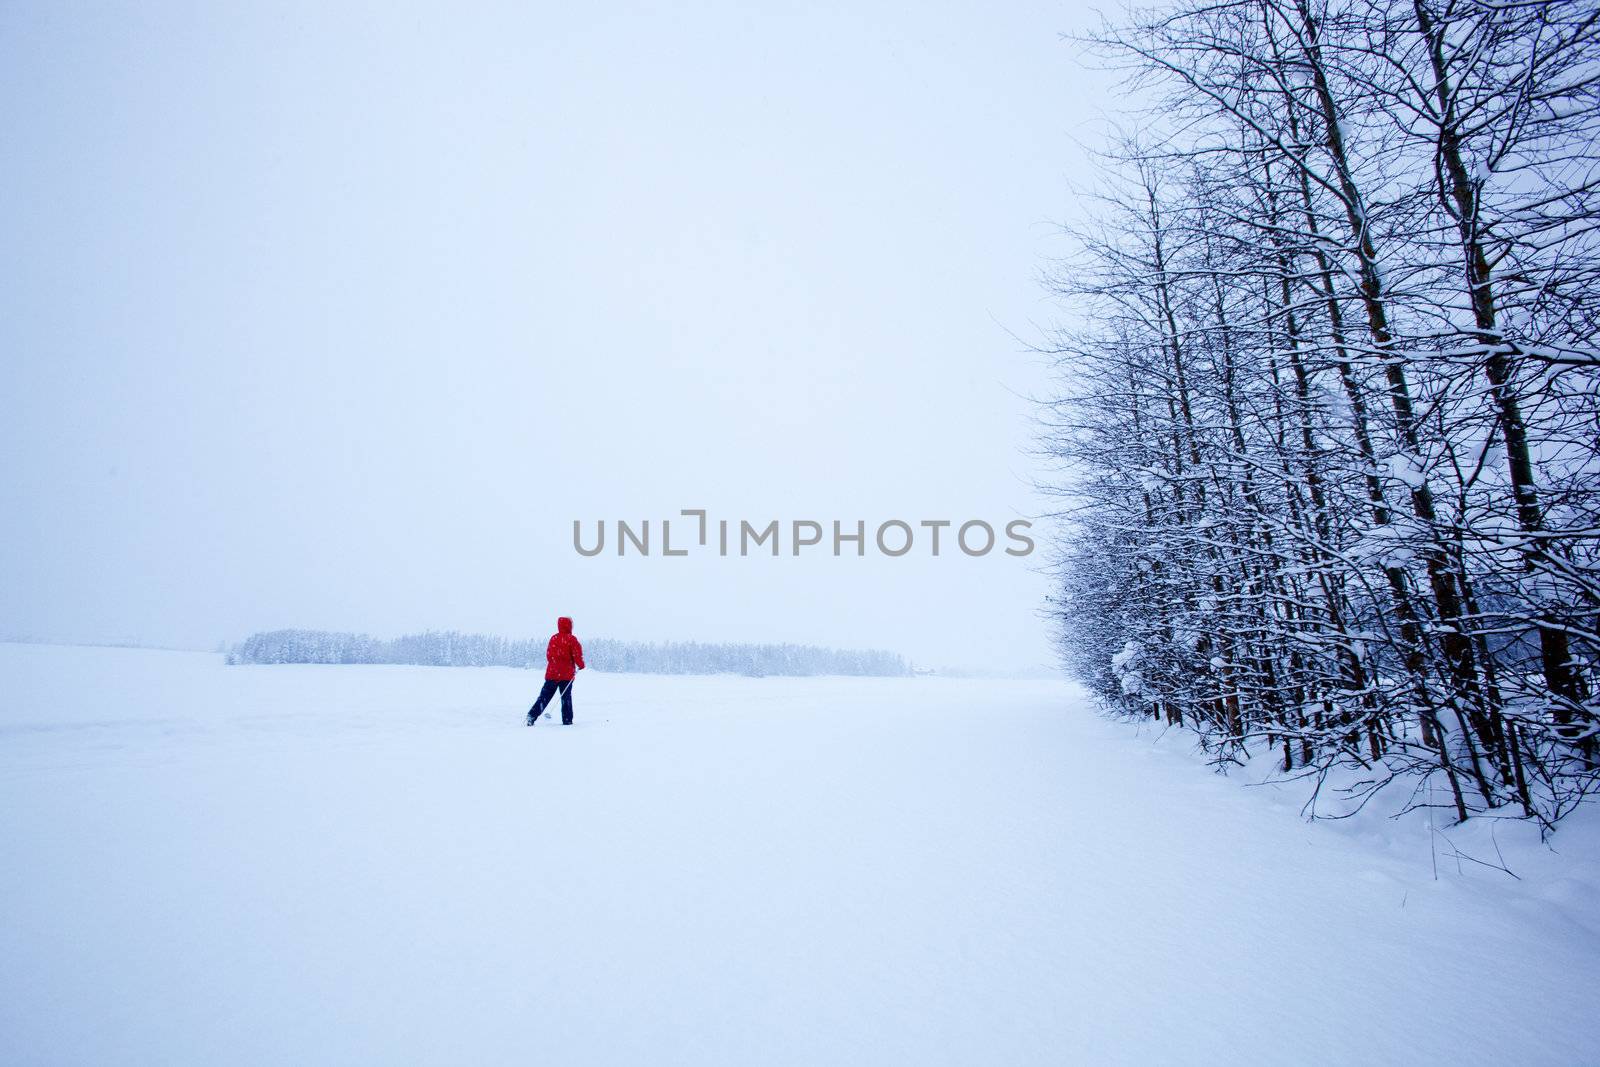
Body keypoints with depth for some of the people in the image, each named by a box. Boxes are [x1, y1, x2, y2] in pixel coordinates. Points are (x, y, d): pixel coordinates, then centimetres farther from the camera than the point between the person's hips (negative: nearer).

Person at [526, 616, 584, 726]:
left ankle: (532, 715, -4)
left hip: (552, 673, 3)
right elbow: (577, 654, -10)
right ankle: (567, 720, 8)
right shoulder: (571, 639, -8)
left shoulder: (553, 638, 4)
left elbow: (548, 654, 10)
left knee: (544, 696, 8)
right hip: (567, 674, -3)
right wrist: (581, 665, 6)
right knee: (566, 697, 6)